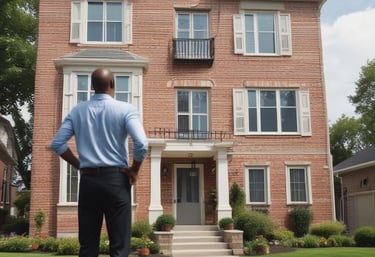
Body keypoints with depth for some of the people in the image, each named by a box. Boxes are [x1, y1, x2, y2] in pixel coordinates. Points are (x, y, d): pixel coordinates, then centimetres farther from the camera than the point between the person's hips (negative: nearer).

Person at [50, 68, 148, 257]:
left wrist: (79, 165, 12)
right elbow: (142, 144, -16)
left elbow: (57, 144, 4)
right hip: (116, 179, -3)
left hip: (88, 180, 4)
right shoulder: (126, 109, -4)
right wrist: (134, 170, -1)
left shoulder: (77, 111, 8)